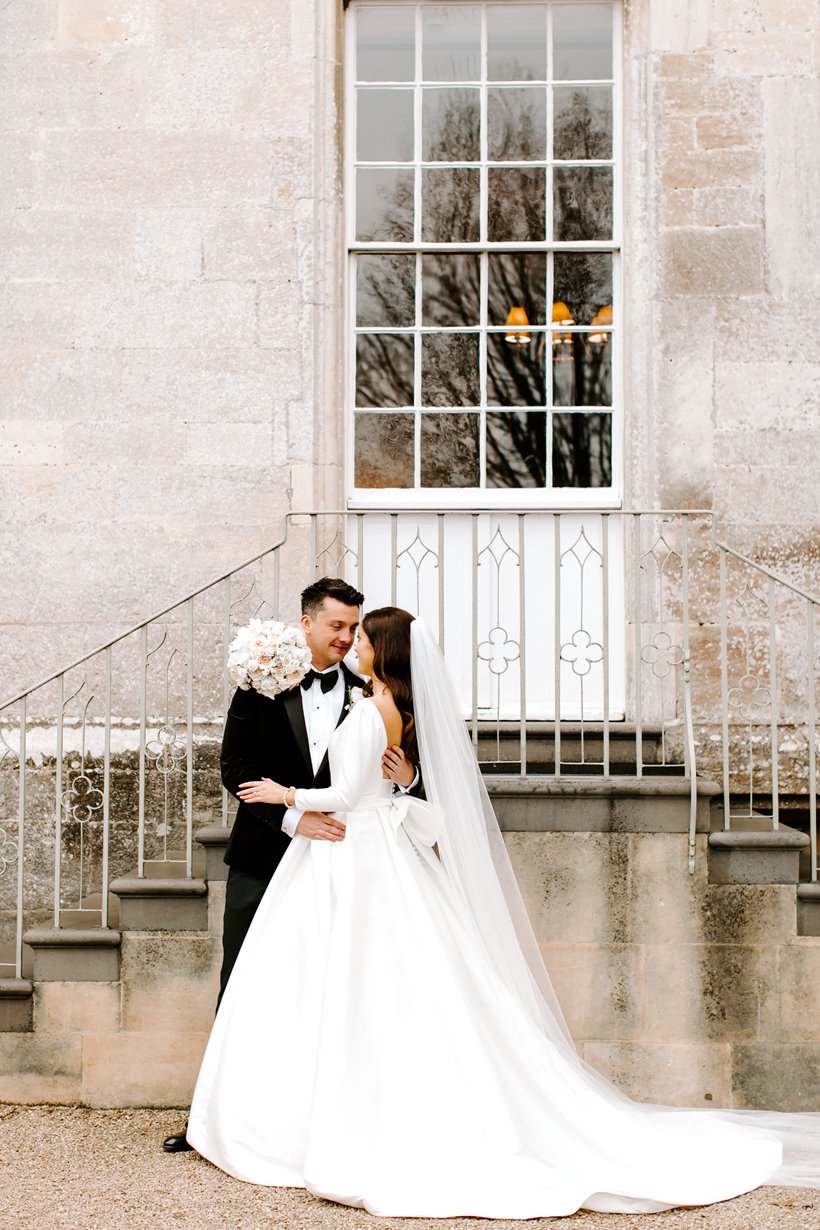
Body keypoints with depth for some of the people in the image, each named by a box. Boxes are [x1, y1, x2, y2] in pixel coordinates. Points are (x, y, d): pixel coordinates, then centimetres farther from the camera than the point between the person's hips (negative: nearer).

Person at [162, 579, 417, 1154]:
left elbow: (382, 777, 5)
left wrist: (408, 777, -19)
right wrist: (293, 817, -21)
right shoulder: (262, 685, -2)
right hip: (262, 862, 0)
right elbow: (236, 767, -9)